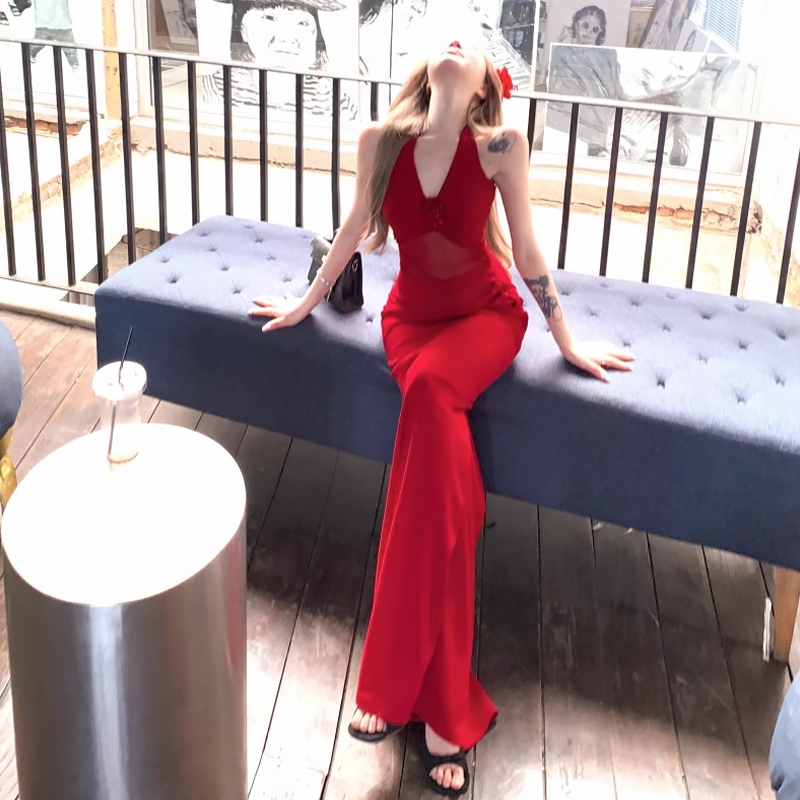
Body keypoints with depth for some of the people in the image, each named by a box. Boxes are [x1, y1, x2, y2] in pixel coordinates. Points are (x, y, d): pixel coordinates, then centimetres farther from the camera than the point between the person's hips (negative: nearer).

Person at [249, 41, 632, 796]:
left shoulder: (500, 145, -13)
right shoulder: (379, 141, -7)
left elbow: (524, 246, -4)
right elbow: (356, 226, 8)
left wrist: (567, 342, 3)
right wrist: (307, 301, 19)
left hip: (486, 315, -2)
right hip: (411, 315, 2)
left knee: (429, 391, -34)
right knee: (444, 440, -27)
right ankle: (444, 705, -24)